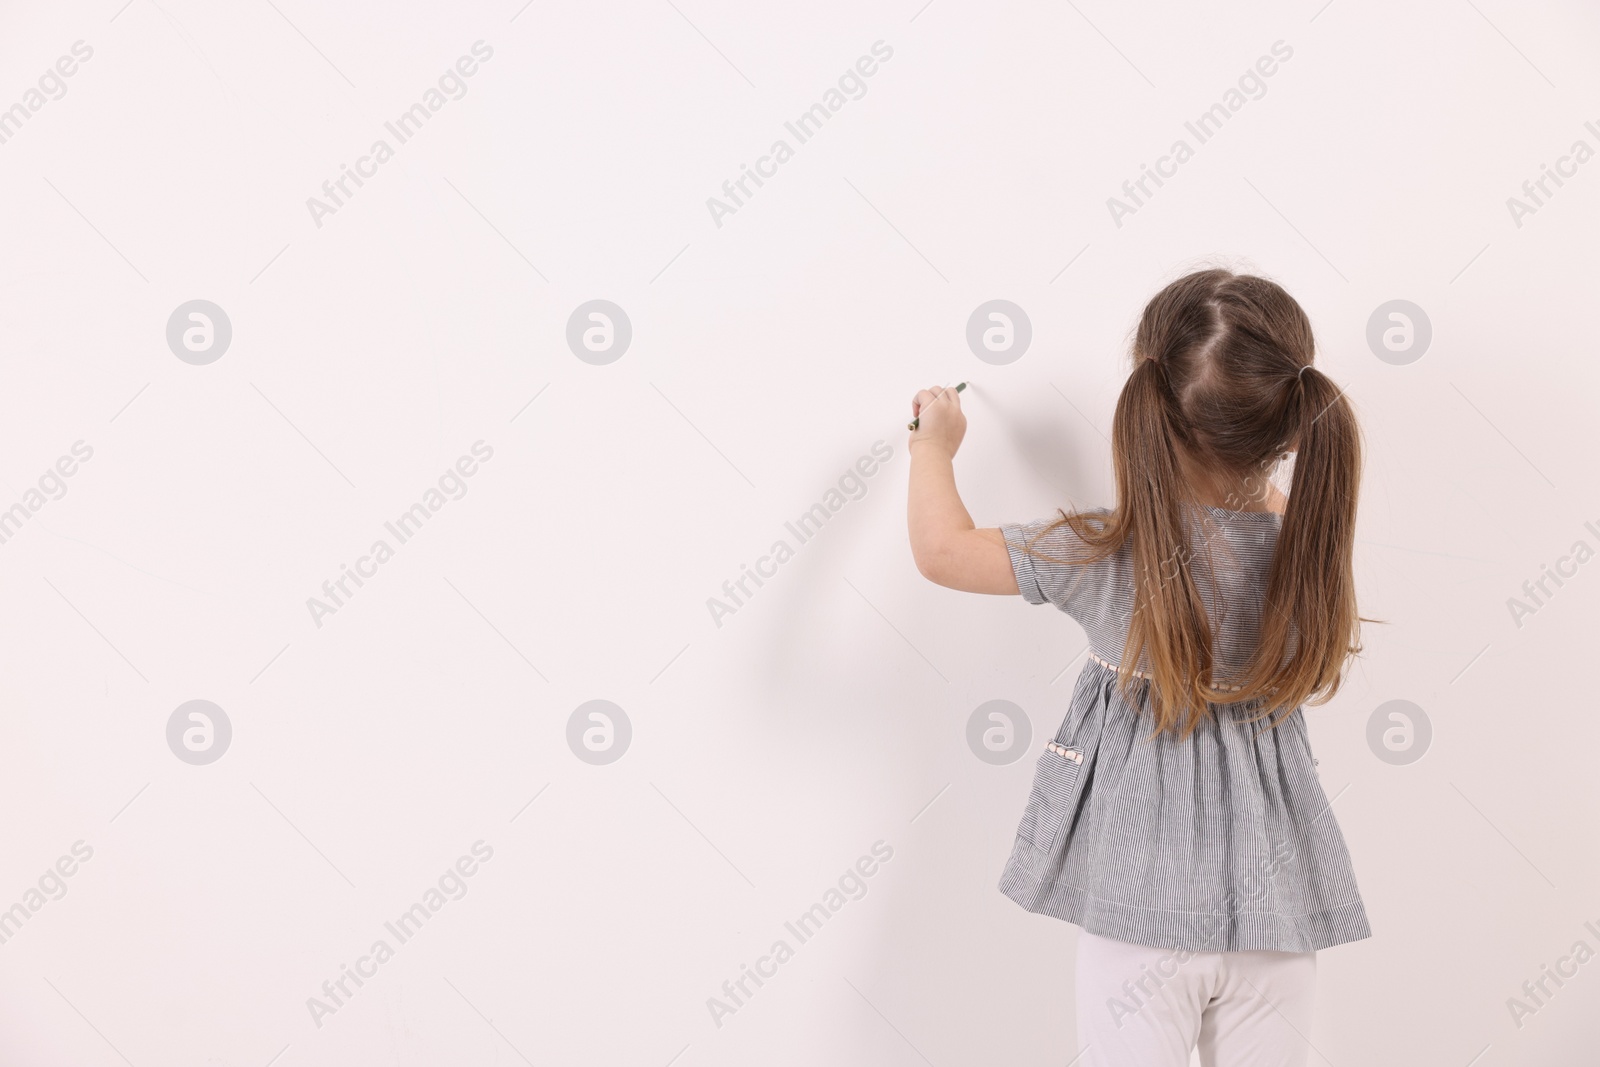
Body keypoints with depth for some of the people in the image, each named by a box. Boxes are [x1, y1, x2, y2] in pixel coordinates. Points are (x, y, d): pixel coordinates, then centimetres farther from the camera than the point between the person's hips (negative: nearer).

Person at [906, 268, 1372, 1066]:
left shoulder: (1108, 555, -18)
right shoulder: (1314, 545, -9)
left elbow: (942, 551, -6)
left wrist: (935, 445, 11)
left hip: (1143, 902, -3)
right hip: (1276, 904, 3)